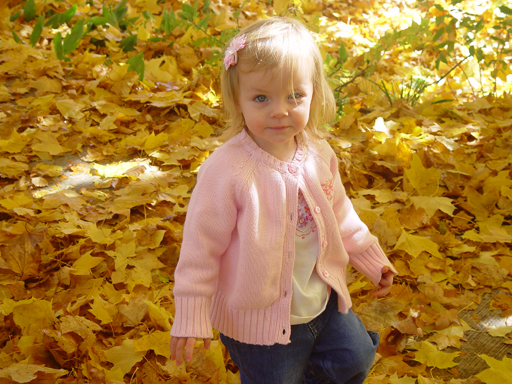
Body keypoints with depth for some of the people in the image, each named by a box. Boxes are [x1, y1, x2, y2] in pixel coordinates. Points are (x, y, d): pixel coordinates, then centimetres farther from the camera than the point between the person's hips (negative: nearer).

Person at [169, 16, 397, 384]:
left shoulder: (319, 154, -8)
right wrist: (191, 317, -17)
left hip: (322, 301, 6)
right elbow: (201, 245, -20)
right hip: (259, 319, -6)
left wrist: (372, 258, 16)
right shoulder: (226, 171, -27)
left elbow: (339, 213, 9)